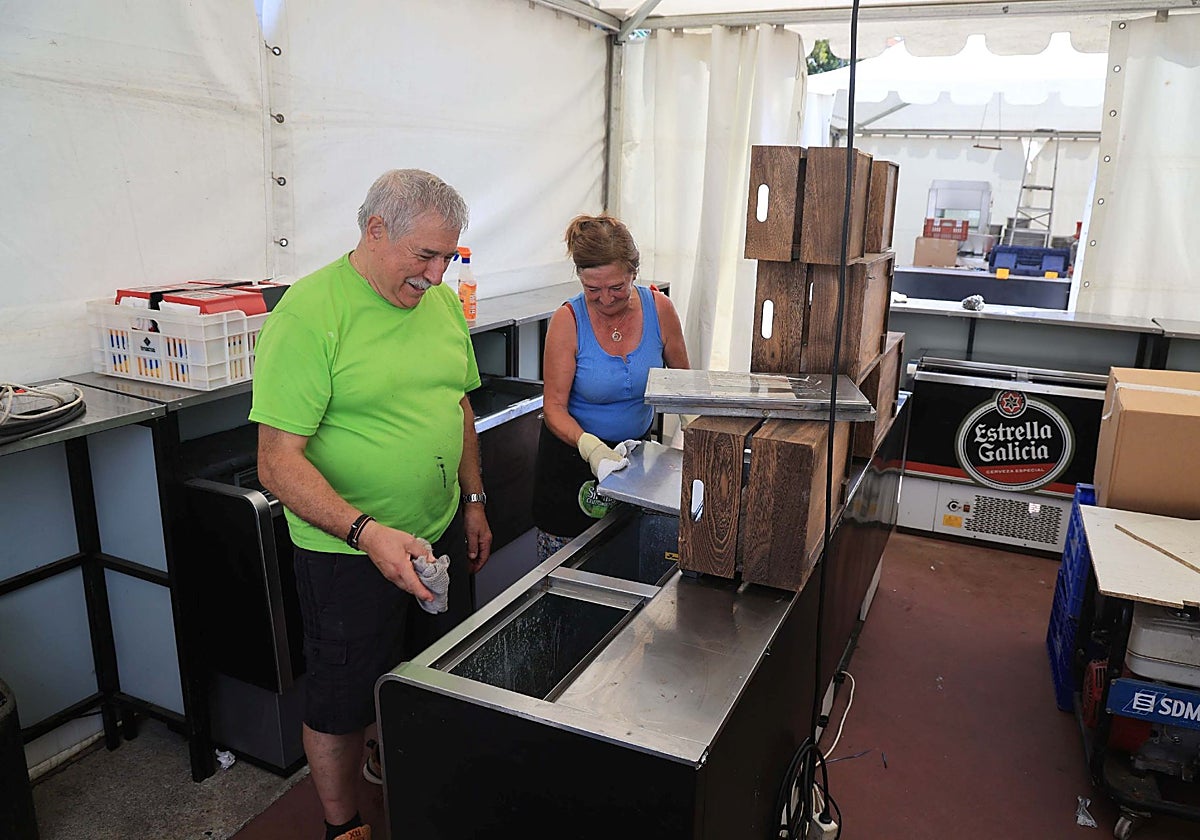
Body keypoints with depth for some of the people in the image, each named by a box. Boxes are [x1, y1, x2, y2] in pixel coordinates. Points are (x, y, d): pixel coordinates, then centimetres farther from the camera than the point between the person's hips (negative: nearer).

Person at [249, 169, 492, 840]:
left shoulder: (441, 302, 2)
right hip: (348, 551, -7)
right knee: (344, 702, 12)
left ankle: (390, 756, 55)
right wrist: (367, 532, -34)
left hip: (440, 533, 7)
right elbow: (279, 462, -23)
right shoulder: (309, 313, -21)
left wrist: (473, 502, 13)